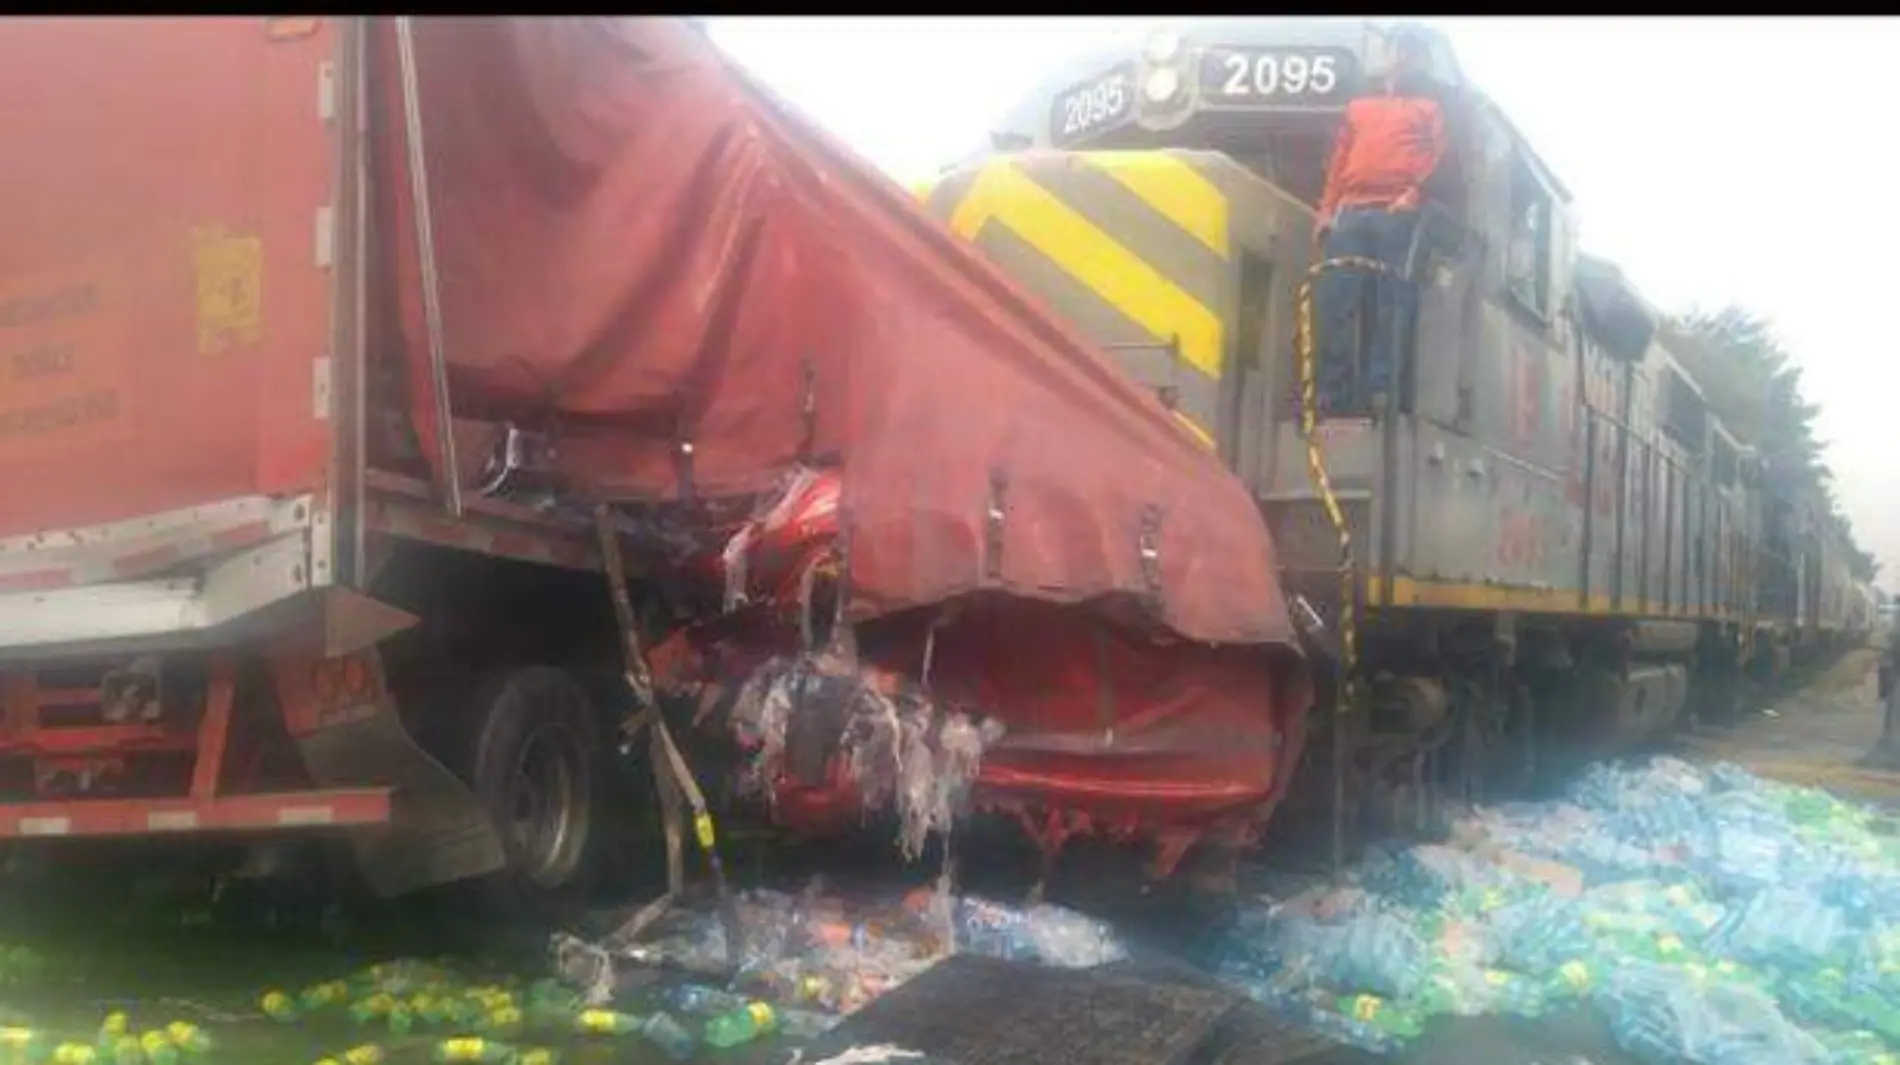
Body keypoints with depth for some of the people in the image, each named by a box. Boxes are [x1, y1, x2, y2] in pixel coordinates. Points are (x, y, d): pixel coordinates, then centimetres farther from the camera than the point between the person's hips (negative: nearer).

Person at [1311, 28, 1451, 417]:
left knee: (1392, 301, -11)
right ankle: (1333, 390, -7)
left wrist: (1414, 191, -12)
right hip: (1351, 211, 3)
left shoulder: (1430, 106, 21)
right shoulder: (1359, 107, 30)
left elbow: (1437, 154, 5)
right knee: (1333, 298, -9)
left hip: (1399, 212, -3)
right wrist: (1327, 208, 9)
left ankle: (1379, 389, -14)